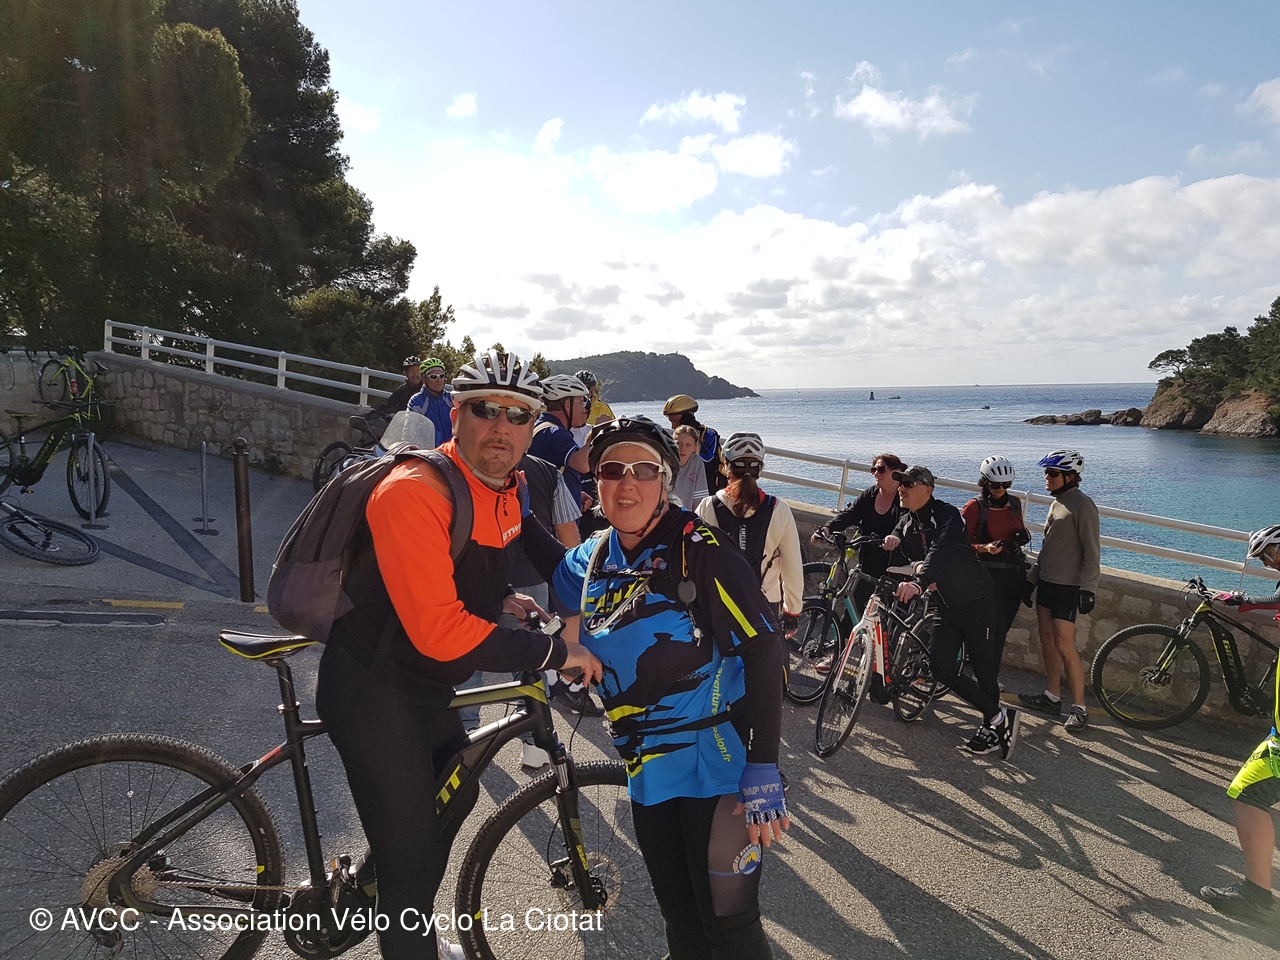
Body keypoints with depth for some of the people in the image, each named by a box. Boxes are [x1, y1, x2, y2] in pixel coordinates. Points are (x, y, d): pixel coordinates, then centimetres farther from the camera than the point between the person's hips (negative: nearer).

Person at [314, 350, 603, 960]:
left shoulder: (506, 492, 1)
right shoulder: (415, 492, -28)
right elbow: (439, 631, -34)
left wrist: (500, 601, 4)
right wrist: (554, 653, -27)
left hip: (426, 687, 10)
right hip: (373, 692, -9)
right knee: (412, 855, -4)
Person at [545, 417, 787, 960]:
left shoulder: (700, 552, -16)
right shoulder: (595, 558, 2)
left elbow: (762, 653, -18)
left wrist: (763, 771, -22)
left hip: (718, 769, -6)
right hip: (648, 772, 6)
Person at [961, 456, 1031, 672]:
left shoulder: (1014, 503, 10)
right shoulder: (974, 507, -7)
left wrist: (1023, 536, 1)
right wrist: (985, 547, -24)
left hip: (1014, 573, 5)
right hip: (988, 573, -5)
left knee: (1001, 629, 9)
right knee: (994, 625, -14)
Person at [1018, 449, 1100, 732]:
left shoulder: (1082, 505, -15)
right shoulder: (1057, 502, 12)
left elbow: (1092, 552, -17)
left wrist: (1087, 589, -19)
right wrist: (1034, 574, 20)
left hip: (1067, 586, -9)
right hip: (1046, 581, 9)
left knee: (1064, 645, -8)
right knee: (1047, 640, 12)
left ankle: (1080, 708, 1)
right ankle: (1051, 697, 22)